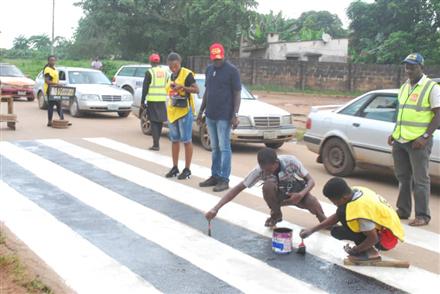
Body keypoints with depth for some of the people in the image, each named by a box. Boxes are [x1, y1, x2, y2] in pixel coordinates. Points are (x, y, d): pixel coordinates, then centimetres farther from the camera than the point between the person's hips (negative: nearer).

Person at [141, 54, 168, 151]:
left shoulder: (149, 72, -6)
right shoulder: (165, 72, 10)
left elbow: (145, 88, -7)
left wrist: (142, 102, -2)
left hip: (152, 100, -5)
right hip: (162, 100, 5)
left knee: (154, 122, -2)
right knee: (160, 121, 13)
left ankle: (156, 145, -8)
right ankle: (156, 142, 22)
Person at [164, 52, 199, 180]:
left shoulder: (187, 74, -9)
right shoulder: (172, 76, 14)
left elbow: (196, 89, -14)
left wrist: (182, 87, -24)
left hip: (184, 111, -8)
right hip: (172, 111, 8)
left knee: (186, 140, -2)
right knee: (174, 140, 12)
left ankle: (187, 170, 2)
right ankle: (175, 168, 20)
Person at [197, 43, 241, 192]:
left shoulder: (232, 70, -7)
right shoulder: (209, 69, 13)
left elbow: (237, 94, -8)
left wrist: (235, 114, -15)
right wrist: (201, 111, 16)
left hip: (224, 116, -6)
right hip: (210, 115, 6)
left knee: (224, 148, -3)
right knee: (214, 147, 12)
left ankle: (224, 179, 0)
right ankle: (215, 176, 19)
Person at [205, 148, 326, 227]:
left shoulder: (291, 161, -30)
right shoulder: (260, 170, -27)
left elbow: (311, 181, -22)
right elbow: (239, 188, -27)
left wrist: (301, 194, -43)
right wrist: (216, 208, -37)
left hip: (296, 192, -1)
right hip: (278, 195, 1)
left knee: (312, 203, -33)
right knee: (268, 185, -35)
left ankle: (322, 218, 6)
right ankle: (276, 215, -4)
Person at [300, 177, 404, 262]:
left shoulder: (360, 208, -30)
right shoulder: (356, 191, -4)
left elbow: (373, 239, -25)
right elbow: (336, 216, 7)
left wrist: (354, 251, -9)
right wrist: (312, 230, 8)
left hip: (387, 238, -9)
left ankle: (369, 251, -10)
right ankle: (366, 247, 12)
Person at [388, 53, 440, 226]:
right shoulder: (404, 87, 15)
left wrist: (425, 137, -18)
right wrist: (394, 133, 14)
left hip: (418, 142, -7)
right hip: (400, 141, 7)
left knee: (420, 180, -3)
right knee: (403, 177, 14)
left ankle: (422, 216, 4)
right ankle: (403, 210, 24)